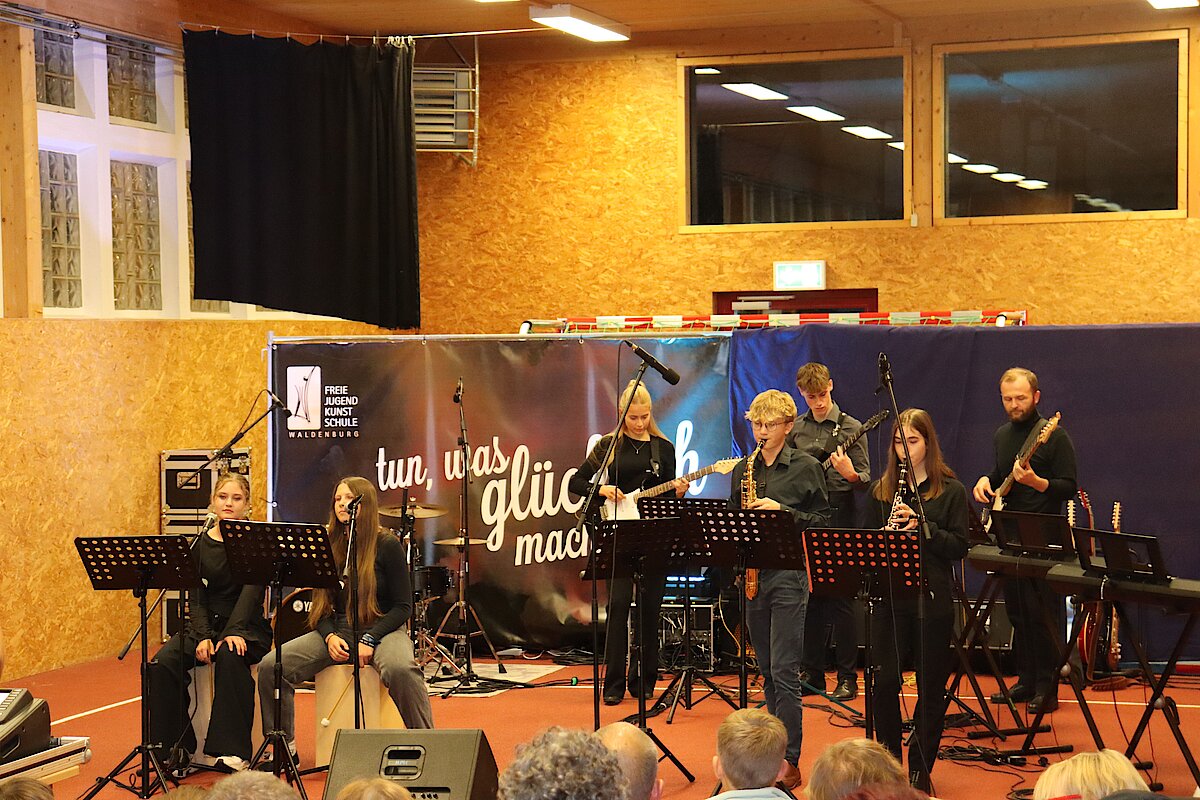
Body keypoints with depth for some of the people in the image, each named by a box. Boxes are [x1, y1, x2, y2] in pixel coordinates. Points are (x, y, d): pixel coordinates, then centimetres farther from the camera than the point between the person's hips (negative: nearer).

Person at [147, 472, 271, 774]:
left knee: (230, 657, -37)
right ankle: (178, 749, -14)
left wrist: (234, 632, -29)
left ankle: (233, 751, -33)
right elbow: (196, 597, 1)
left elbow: (252, 589, -15)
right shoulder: (200, 544, 7)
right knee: (163, 663, -23)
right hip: (208, 624, 4)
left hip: (247, 628, -4)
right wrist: (202, 636, -17)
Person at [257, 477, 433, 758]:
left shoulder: (387, 545, -3)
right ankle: (284, 747, -1)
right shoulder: (330, 546, 9)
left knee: (401, 669, -40)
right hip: (336, 630, 5)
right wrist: (329, 636, -9)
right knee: (271, 666, -16)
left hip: (382, 629, -4)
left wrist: (370, 639, -17)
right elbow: (322, 604, 12)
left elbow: (403, 606, -4)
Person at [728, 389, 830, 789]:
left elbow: (823, 519, -1)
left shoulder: (807, 467, -1)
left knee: (784, 672, -10)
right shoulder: (744, 469, 13)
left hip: (789, 573, -5)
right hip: (753, 573, 5)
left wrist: (784, 511, -14)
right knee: (768, 671, 11)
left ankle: (790, 763, -8)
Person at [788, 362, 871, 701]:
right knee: (808, 597, 9)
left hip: (837, 516, -5)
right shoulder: (796, 429, 11)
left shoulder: (850, 428, -2)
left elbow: (865, 479, -6)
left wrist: (851, 475, -27)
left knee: (840, 599, -4)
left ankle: (847, 678, 1)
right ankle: (812, 673, 17)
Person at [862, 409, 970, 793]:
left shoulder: (950, 490, 2)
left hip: (933, 599, -2)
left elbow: (960, 546, -4)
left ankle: (920, 771, 16)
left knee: (931, 687, 4)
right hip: (890, 598, 2)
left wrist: (922, 526, -18)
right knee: (884, 681, -3)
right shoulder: (882, 490, 10)